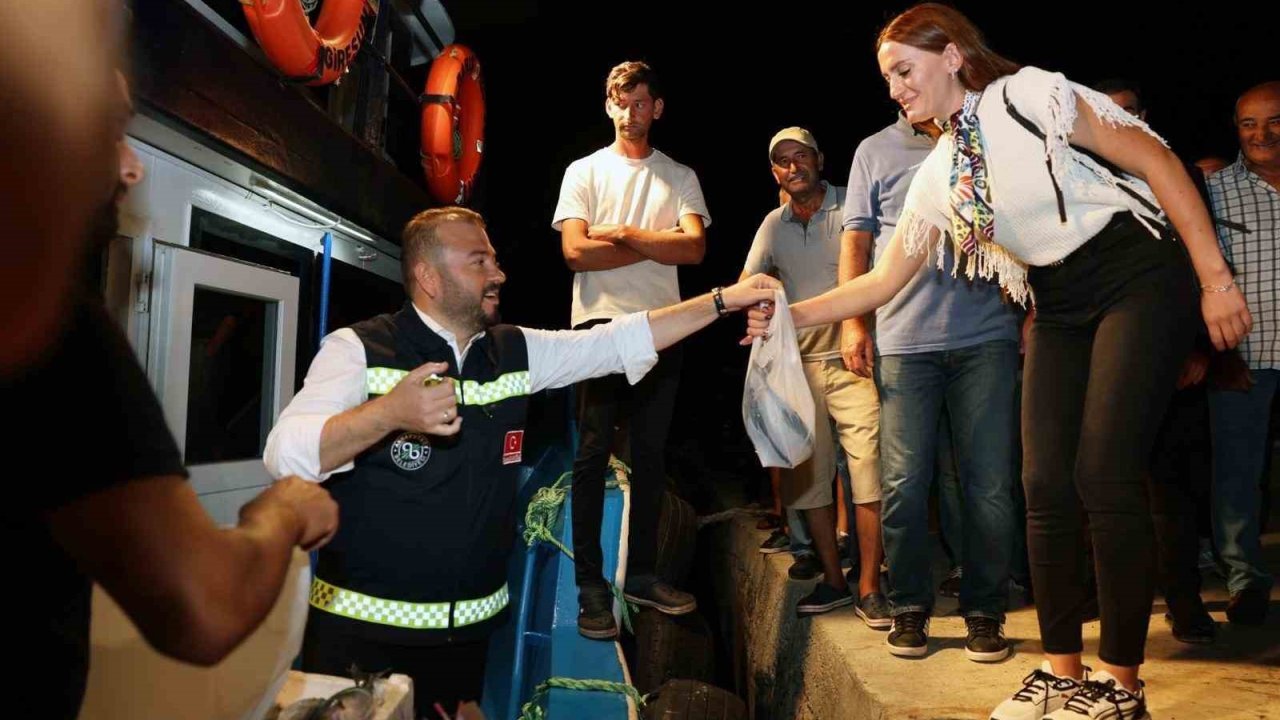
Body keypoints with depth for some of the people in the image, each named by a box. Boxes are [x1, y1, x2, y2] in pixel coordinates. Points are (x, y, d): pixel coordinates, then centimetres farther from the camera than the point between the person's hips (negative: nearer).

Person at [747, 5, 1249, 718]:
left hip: (1137, 281, -6)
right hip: (1059, 310, 6)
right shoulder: (938, 175, 8)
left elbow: (1156, 162, -11)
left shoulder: (1029, 93, -10)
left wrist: (1216, 279, -15)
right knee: (1047, 484, -1)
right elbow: (885, 279, 8)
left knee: (1105, 475, -12)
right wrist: (793, 314, -3)